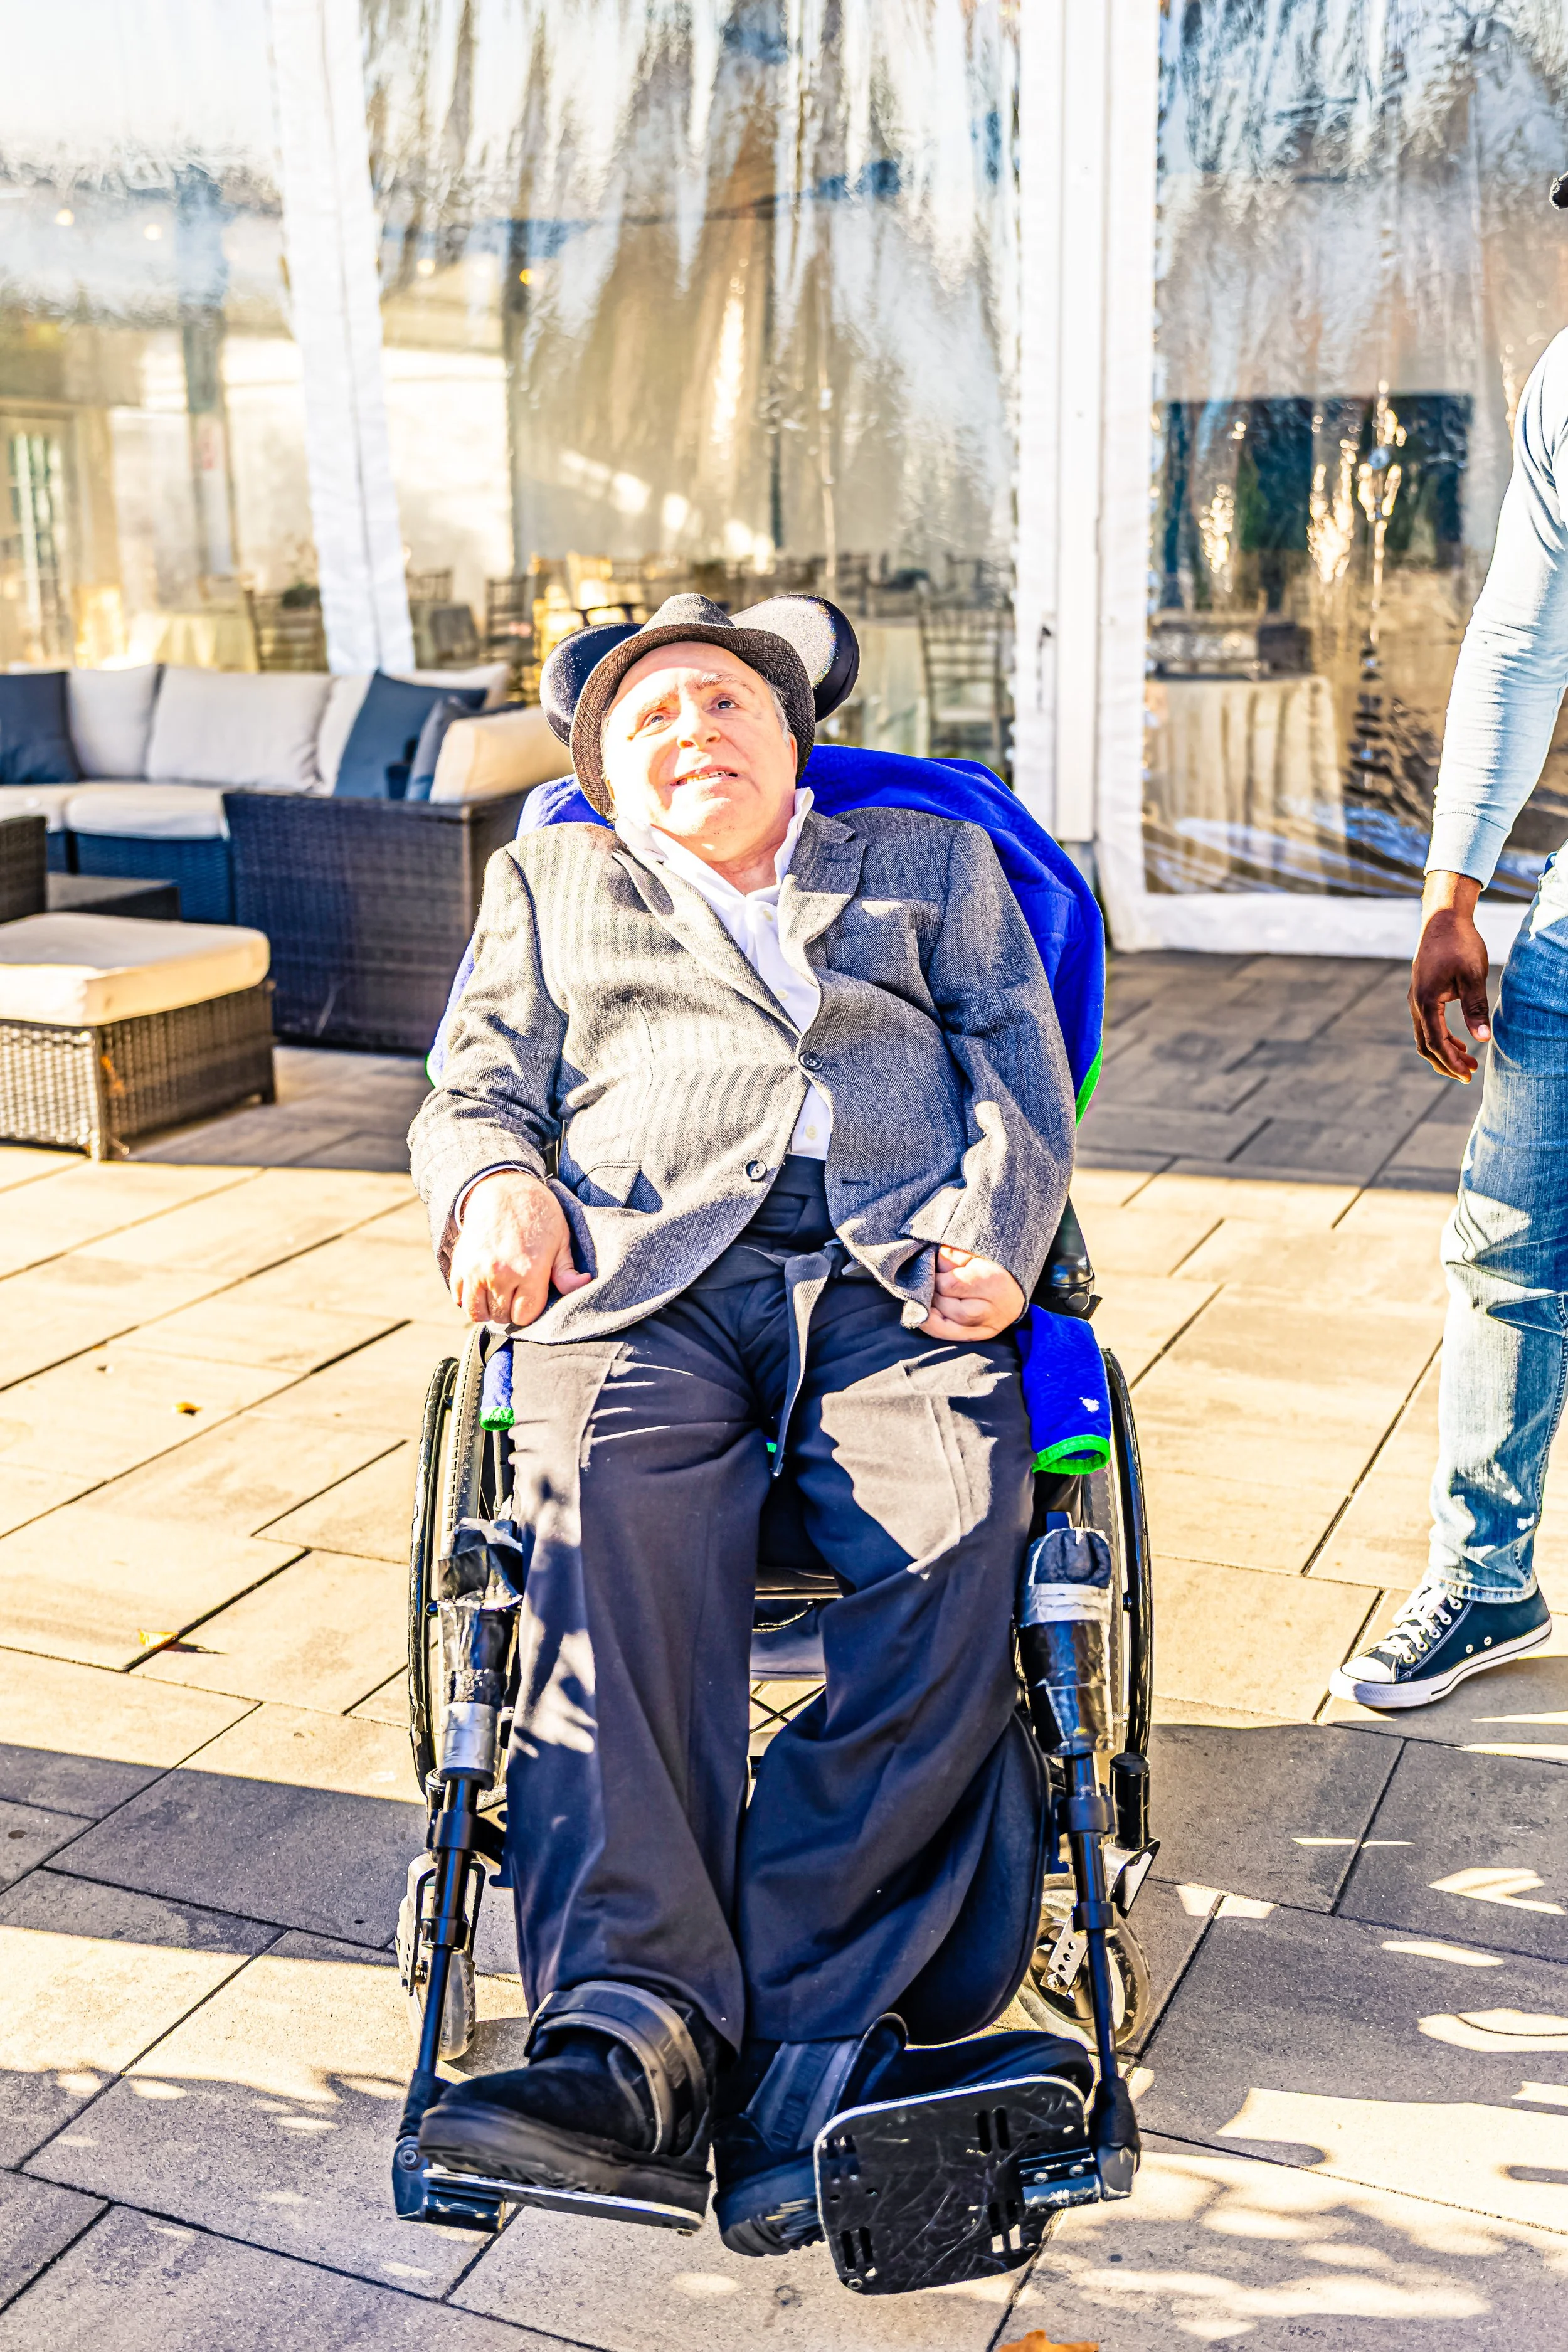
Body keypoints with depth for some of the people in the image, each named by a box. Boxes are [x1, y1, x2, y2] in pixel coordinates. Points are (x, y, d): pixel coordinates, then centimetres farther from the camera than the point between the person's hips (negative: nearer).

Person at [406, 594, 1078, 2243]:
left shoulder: (936, 865, 30)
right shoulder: (549, 882, 31)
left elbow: (1023, 1074, 18)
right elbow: (472, 1094, 21)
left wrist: (996, 1228, -4)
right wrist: (492, 1183, -4)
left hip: (904, 1282, 1)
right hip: (648, 1281, 0)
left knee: (949, 1560, -31)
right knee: (615, 1530, -34)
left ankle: (805, 2044, -33)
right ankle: (632, 2026, -39)